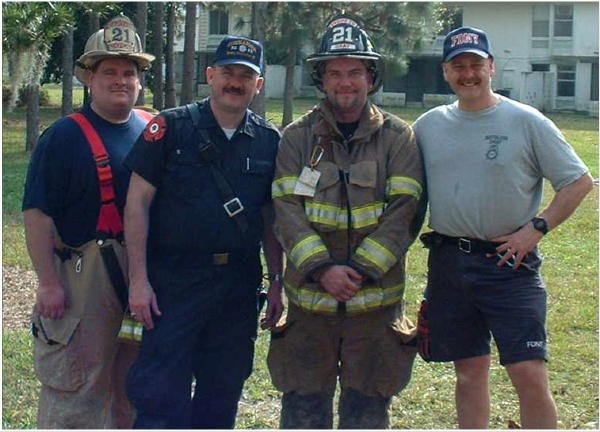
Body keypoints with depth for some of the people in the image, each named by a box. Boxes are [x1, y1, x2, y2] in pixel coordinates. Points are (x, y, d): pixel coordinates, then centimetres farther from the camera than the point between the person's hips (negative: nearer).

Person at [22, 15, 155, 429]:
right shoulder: (64, 136, -7)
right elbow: (37, 213, -10)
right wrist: (48, 283, -16)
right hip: (84, 276, -5)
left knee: (134, 380, 15)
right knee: (75, 384, -3)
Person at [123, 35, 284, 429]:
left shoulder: (269, 141, 8)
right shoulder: (170, 128, -2)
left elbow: (271, 219, 13)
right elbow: (137, 203, -4)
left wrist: (277, 283, 9)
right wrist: (139, 279, -10)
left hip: (239, 286, 4)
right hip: (173, 283, -4)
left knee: (222, 397, 12)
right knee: (162, 398, -4)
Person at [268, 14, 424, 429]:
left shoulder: (398, 138, 2)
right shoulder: (297, 138, 4)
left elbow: (404, 212, -6)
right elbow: (287, 210, -5)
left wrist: (360, 270, -16)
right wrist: (322, 268, -18)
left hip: (376, 297, -1)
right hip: (309, 297, 1)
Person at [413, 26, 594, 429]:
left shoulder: (527, 121, -2)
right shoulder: (428, 125, 9)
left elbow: (580, 182, 0)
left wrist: (536, 229, -9)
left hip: (509, 263, -3)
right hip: (449, 262, 4)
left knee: (529, 374, -9)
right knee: (470, 372, 12)